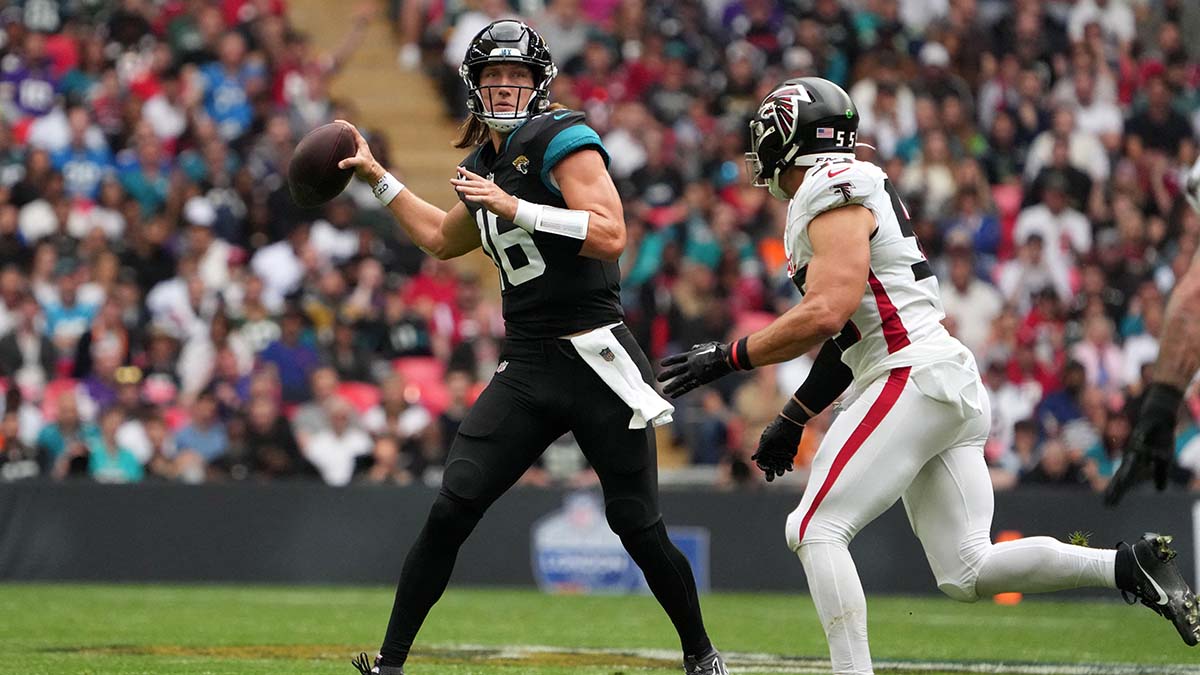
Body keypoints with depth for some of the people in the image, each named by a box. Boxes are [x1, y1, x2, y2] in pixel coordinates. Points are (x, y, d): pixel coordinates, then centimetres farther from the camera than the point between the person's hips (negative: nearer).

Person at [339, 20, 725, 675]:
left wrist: (513, 206, -20)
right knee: (450, 510, -5)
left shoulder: (560, 141, -7)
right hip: (526, 369, 6)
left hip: (596, 362, -6)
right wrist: (376, 177, 35)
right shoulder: (484, 166, 16)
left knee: (639, 528, -1)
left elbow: (611, 235, -20)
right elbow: (442, 239, 35)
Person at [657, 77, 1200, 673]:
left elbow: (825, 315, -21)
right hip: (951, 381, 10)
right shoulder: (852, 190, 21)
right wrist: (793, 419, 27)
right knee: (965, 573, 5)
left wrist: (726, 358, -15)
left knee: (817, 530, -9)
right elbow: (847, 333, 25)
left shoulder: (832, 195, -9)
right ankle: (1128, 566, -2)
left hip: (914, 379, -10)